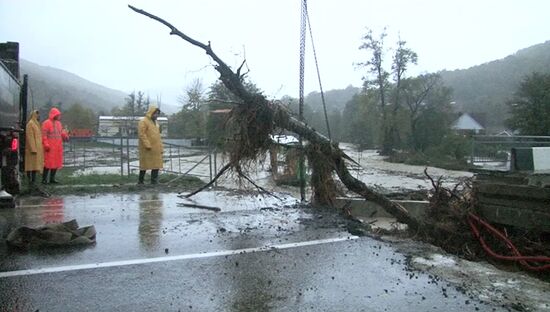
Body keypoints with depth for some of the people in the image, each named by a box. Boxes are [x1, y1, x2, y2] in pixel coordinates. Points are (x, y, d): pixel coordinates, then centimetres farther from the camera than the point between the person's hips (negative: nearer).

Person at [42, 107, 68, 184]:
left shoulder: (58, 123, 16)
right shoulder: (46, 123, -7)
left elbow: (61, 132, 21)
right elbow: (44, 135, -12)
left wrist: (65, 136, -1)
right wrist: (46, 145, -19)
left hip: (58, 147, 7)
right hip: (50, 147, -7)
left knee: (56, 162, 9)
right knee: (48, 162, -7)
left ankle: (52, 178, 18)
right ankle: (44, 179, 1)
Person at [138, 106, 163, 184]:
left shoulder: (155, 122, 18)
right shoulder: (143, 121, -8)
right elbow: (141, 134, -16)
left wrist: (160, 147, 15)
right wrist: (147, 145, -23)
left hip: (156, 149, 8)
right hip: (147, 149, -8)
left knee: (156, 165, 6)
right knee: (144, 165, 0)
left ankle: (154, 181, 12)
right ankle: (140, 181, 10)